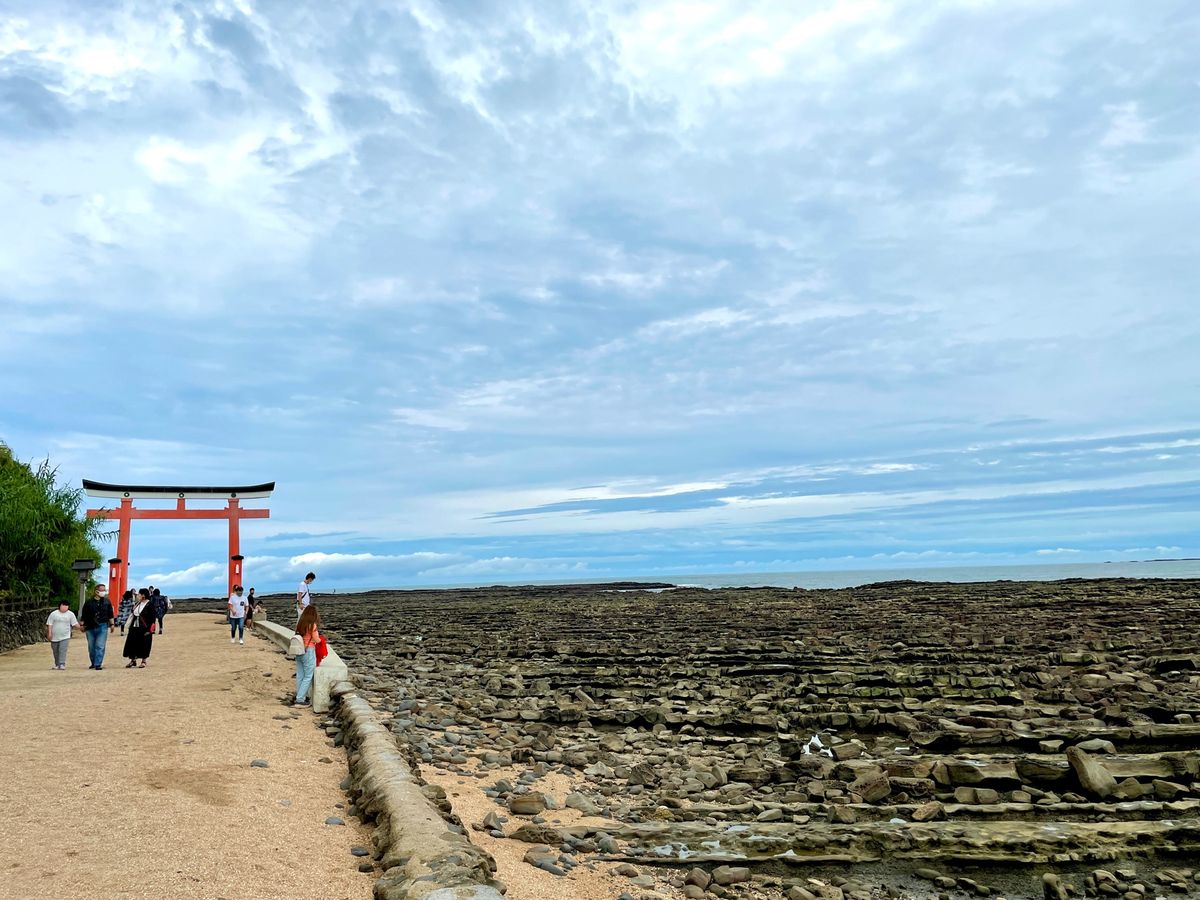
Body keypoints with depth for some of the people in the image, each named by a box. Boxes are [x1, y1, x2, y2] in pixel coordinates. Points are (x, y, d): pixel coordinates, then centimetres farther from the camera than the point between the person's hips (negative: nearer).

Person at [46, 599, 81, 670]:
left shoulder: (70, 614, 4)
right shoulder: (53, 614, 2)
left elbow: (75, 624, 4)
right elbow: (50, 624, 1)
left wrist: (80, 627, -10)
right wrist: (49, 633, -7)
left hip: (65, 637, -1)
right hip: (54, 637, 1)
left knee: (62, 651, -13)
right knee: (56, 652, 10)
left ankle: (62, 664, -13)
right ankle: (57, 664, 24)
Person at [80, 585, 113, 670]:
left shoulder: (107, 602, 6)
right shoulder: (89, 602, 2)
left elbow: (110, 614, 12)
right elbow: (84, 615, 8)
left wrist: (111, 624, 10)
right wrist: (82, 625, 7)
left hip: (102, 627, -1)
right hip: (90, 628, 1)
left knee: (100, 647, -8)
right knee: (91, 647, 10)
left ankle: (98, 664, -6)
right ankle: (93, 663, 25)